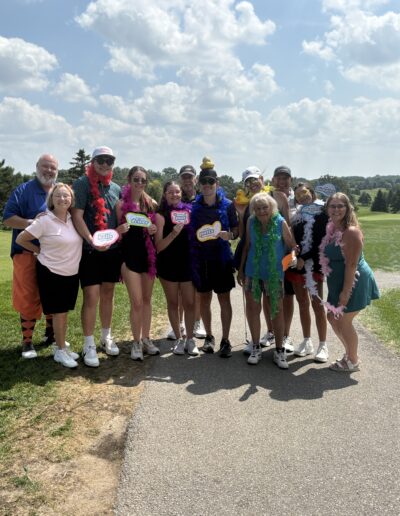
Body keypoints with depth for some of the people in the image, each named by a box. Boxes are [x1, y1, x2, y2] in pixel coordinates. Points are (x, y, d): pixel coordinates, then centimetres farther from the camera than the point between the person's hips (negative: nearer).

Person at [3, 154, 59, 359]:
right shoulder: (23, 190, -4)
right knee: (29, 299, -2)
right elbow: (7, 218, -10)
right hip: (28, 254, -5)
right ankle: (27, 342, 9)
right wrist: (32, 223, -22)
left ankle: (51, 334, 29)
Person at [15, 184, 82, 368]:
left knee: (64, 311, 14)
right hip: (51, 273, -5)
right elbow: (20, 239, -9)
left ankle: (63, 347, 26)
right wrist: (41, 251, -5)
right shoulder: (44, 221, -15)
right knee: (59, 312, 1)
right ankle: (60, 351, 15)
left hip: (72, 273, 5)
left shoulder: (73, 218, 1)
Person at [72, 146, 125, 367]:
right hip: (90, 250, -5)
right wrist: (91, 241, -25)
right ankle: (89, 345, 7)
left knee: (108, 294, 14)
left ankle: (106, 338, 29)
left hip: (112, 249, 6)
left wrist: (121, 229, 2)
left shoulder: (116, 188, 12)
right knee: (91, 297, -5)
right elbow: (76, 216, -14)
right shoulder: (81, 184, -6)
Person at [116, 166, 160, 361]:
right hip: (130, 255, -3)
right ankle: (136, 342, 13)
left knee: (147, 299, 11)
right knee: (137, 302, -4)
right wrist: (123, 230, -22)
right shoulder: (122, 204, -4)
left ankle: (146, 339, 24)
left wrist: (154, 230, -8)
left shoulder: (152, 204, 5)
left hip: (148, 254, 4)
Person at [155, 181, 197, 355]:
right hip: (168, 264, -2)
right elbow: (159, 247, -12)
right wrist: (173, 233, -26)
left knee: (189, 303, 3)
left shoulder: (188, 210, 4)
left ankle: (190, 339, 15)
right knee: (173, 303, 8)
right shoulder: (161, 215, -5)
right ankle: (179, 339, 20)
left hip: (187, 262, 2)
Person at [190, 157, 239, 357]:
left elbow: (236, 229, 4)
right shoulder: (194, 206, 4)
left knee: (224, 299, 2)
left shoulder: (227, 205, -1)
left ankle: (225, 340, 13)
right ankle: (209, 336, 27)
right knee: (204, 298, 10)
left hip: (221, 257, -2)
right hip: (200, 258, 2)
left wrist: (230, 235, -16)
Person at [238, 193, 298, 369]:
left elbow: (291, 244, -6)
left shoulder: (280, 222, -10)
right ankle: (256, 347, 22)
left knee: (277, 310, 6)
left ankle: (279, 350, 19)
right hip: (253, 272, 3)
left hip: (274, 273, -2)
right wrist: (241, 269, 10)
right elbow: (247, 246, 7)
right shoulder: (251, 222, -2)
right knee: (252, 308, 6)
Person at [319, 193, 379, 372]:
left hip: (353, 283, -9)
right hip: (339, 283, 9)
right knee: (333, 318, 18)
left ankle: (353, 362, 23)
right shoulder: (332, 228, 6)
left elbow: (352, 264, -24)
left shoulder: (350, 232, -22)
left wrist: (346, 292, -23)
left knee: (344, 322, 3)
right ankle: (349, 353, 36)